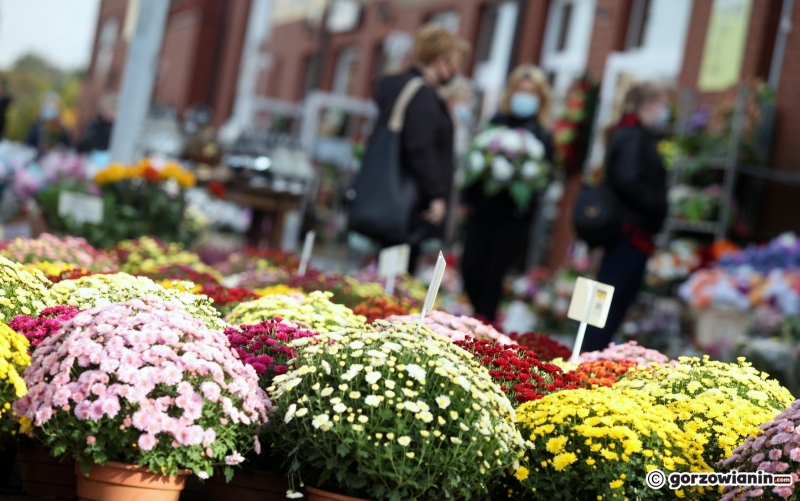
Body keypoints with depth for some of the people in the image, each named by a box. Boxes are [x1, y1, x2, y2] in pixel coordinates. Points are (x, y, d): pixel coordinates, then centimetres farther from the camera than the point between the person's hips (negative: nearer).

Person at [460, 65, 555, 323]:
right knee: (470, 269, 1)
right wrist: (468, 198, 8)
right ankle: (481, 319, 23)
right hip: (483, 208, 3)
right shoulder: (496, 123, 7)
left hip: (514, 216, -3)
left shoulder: (543, 136, -1)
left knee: (493, 274, -6)